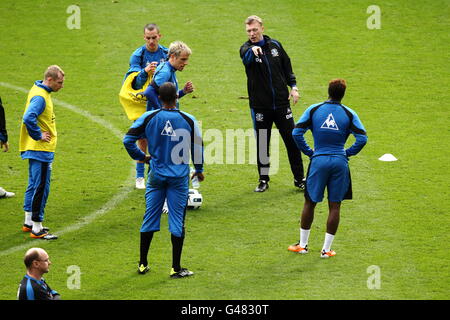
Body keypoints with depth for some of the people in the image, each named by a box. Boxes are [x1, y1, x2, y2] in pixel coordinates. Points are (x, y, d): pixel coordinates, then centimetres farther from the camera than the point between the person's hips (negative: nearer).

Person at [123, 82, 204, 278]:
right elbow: (197, 146, 2)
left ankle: (143, 264, 18)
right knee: (177, 221, 3)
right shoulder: (188, 120, -6)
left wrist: (141, 157, 10)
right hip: (179, 177, -1)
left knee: (150, 218, 11)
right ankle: (176, 268, 5)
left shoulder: (149, 118, -6)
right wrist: (199, 170, 18)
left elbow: (128, 139, -7)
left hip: (156, 176, 1)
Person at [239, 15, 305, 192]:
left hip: (281, 103, 2)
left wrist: (293, 87, 5)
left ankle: (299, 179, 14)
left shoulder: (275, 45, 5)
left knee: (292, 140, 4)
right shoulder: (246, 49, -6)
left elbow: (287, 66, 16)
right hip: (260, 106, -2)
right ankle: (263, 180, 18)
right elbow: (247, 58, -31)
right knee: (262, 144, 5)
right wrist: (253, 50, -53)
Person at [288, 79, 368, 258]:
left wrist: (309, 152, 4)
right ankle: (326, 249, 8)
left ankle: (302, 244, 21)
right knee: (335, 206, 7)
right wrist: (348, 153, 6)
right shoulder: (349, 114, -1)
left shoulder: (313, 110, 0)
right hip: (339, 162, 0)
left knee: (310, 202, 14)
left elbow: (297, 133, -7)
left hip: (318, 160, 0)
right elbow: (362, 138, -8)